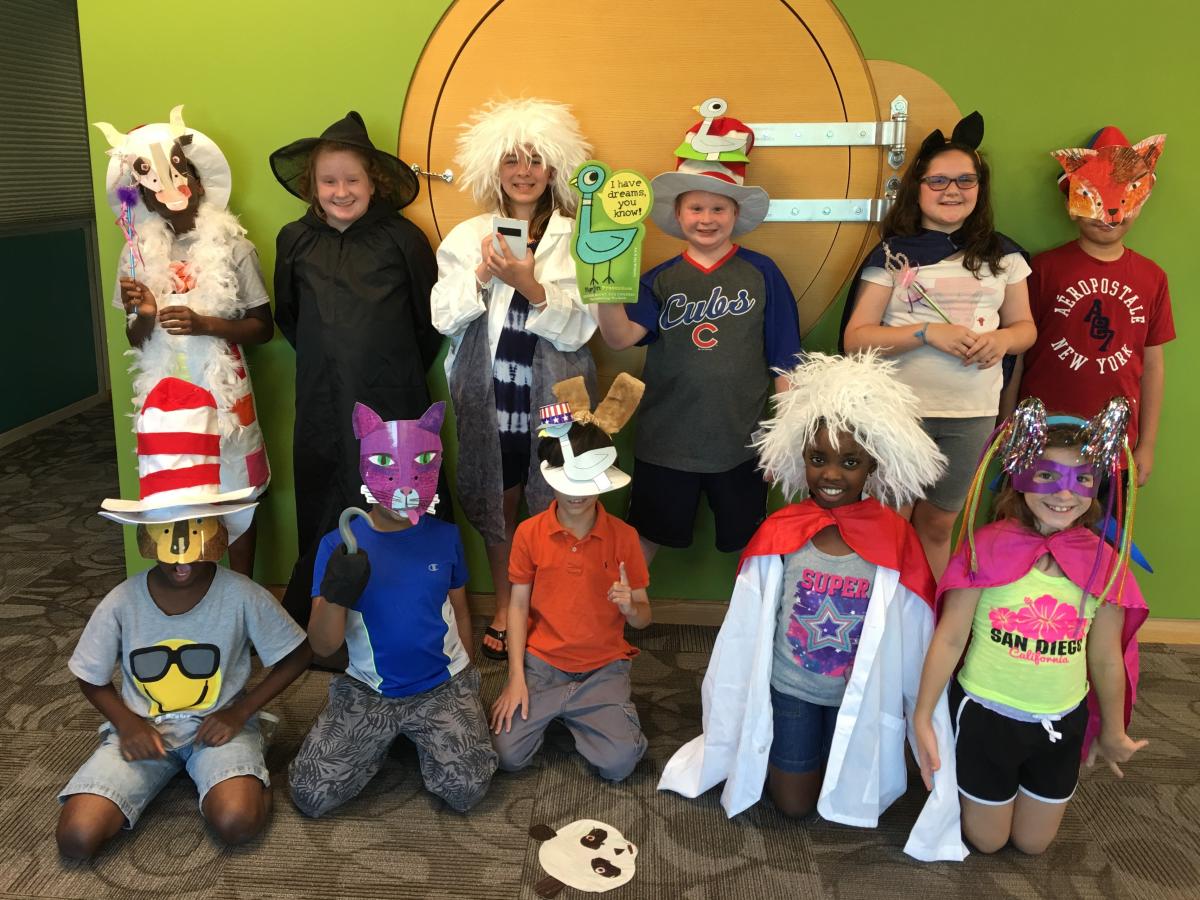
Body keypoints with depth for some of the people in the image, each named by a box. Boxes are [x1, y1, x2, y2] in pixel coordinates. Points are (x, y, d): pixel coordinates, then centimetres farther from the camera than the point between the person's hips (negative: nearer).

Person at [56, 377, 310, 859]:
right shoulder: (121, 604, -13)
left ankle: (237, 764, 5)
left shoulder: (242, 596, -18)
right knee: (76, 838, -16)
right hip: (142, 727, 3)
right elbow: (91, 679, 4)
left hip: (219, 722, -2)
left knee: (238, 823, -28)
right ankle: (164, 767, 9)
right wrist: (127, 722, -13)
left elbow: (296, 656, -6)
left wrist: (238, 711, -12)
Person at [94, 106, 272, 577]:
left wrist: (205, 324, -18)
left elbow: (263, 327, -3)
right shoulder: (138, 253, 3)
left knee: (237, 496, 7)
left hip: (224, 393, -2)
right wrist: (143, 315, -13)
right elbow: (135, 342, 9)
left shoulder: (233, 246, -5)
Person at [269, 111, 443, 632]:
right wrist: (326, 359, 12)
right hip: (322, 407, 3)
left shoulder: (402, 238, -5)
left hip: (393, 404, -2)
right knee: (324, 515, 9)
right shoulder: (295, 241, 5)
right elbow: (286, 316, 17)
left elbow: (431, 317, 2)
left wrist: (402, 370, 5)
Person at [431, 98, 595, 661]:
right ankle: (504, 608, 32)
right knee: (498, 504, 13)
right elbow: (444, 319, -2)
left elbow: (577, 330, -9)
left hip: (554, 399, -2)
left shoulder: (577, 239, -2)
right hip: (488, 398, 2)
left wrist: (531, 286, -22)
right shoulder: (468, 237, 4)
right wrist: (482, 275, -16)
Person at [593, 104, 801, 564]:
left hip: (742, 444, 0)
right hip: (665, 444, 1)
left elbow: (784, 364, 1)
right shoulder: (660, 279, 1)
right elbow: (621, 337, -15)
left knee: (751, 544, 15)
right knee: (643, 541, 14)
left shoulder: (761, 274, -2)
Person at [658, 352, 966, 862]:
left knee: (848, 806, 16)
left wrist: (927, 722, -5)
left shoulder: (896, 541, -17)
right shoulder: (778, 533, -16)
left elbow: (915, 637, -10)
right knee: (792, 806, 13)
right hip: (789, 689, 0)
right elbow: (745, 628, -7)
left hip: (861, 698, 0)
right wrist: (727, 726, 1)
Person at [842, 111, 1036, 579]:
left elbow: (1025, 325, 14)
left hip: (972, 415, 3)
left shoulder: (1002, 255, 7)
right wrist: (928, 333, -19)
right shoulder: (892, 255, -3)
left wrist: (1001, 339, -10)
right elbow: (855, 338, -7)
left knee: (937, 525, 16)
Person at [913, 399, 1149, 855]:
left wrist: (1113, 732, 12)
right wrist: (922, 718, -11)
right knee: (986, 840, 16)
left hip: (1061, 724, 3)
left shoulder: (1105, 563, -10)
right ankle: (960, 783, 43)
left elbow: (1106, 659, 1)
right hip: (985, 715, -2)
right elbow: (950, 639, -14)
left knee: (1032, 843, 21)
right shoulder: (986, 548, -18)